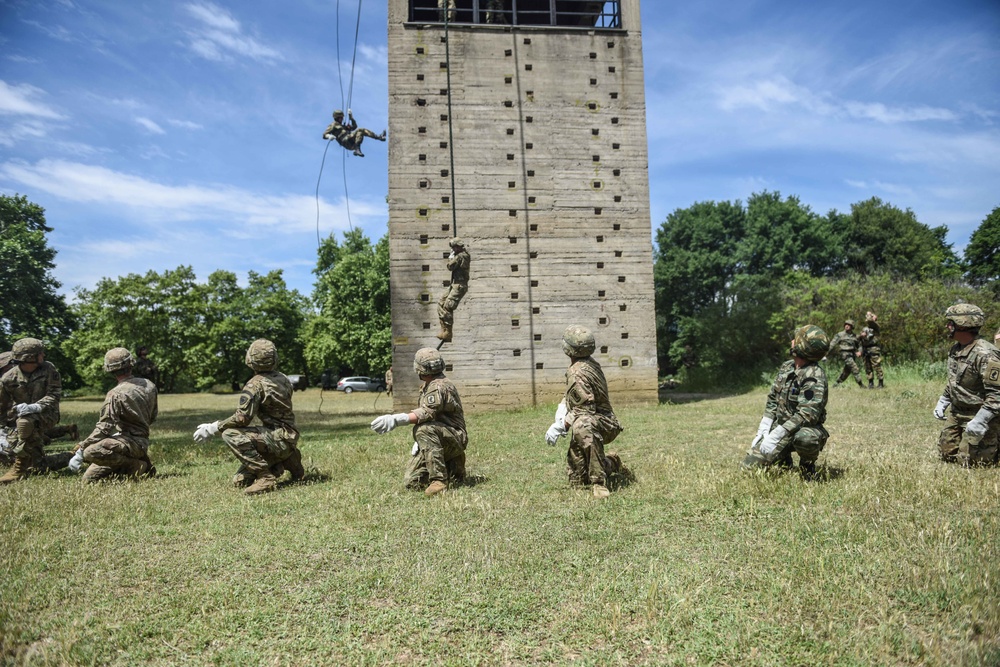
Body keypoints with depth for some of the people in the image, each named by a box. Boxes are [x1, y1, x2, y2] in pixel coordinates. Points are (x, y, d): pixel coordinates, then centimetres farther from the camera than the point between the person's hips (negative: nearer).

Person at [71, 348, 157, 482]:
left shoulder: (116, 395, -15)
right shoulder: (149, 385, 8)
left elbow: (103, 428, -18)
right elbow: (152, 417, 17)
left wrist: (80, 450, -12)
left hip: (130, 442, -8)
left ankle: (135, 465, -16)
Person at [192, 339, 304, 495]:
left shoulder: (256, 384, -15)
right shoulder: (283, 379, 11)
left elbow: (242, 418, -21)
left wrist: (212, 428, -12)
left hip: (278, 438, -8)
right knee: (240, 481, 13)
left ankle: (266, 477, -19)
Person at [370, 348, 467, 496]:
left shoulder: (440, 386, -18)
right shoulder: (427, 386, 16)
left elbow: (426, 413, -32)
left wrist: (396, 419, -41)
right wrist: (418, 442, 5)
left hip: (454, 438, -9)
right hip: (434, 440, 9)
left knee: (424, 429, -38)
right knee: (411, 482, -2)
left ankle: (439, 480, -30)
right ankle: (451, 470, 18)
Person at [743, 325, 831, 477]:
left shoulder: (815, 376, -21)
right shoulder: (786, 367, 3)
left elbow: (807, 414, -28)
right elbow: (772, 399, 10)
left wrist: (776, 436, -29)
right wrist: (763, 430, -2)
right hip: (780, 427, 6)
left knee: (804, 438, -42)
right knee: (750, 465, -5)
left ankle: (808, 467, -8)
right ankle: (784, 460, 24)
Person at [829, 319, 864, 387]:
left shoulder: (854, 336, 13)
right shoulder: (840, 335, -1)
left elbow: (858, 346, 21)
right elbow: (832, 344, -4)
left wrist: (859, 351, 0)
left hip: (852, 355, 6)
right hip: (845, 354, -6)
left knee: (847, 370, 11)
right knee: (855, 369, -13)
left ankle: (837, 383, 24)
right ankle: (860, 385, -10)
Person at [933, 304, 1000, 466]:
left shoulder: (985, 354, -25)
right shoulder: (955, 349, 4)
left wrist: (980, 421, -31)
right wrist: (942, 402, 14)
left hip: (979, 415, -9)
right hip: (956, 412, 9)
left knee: (967, 461, -5)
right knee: (946, 454, 13)